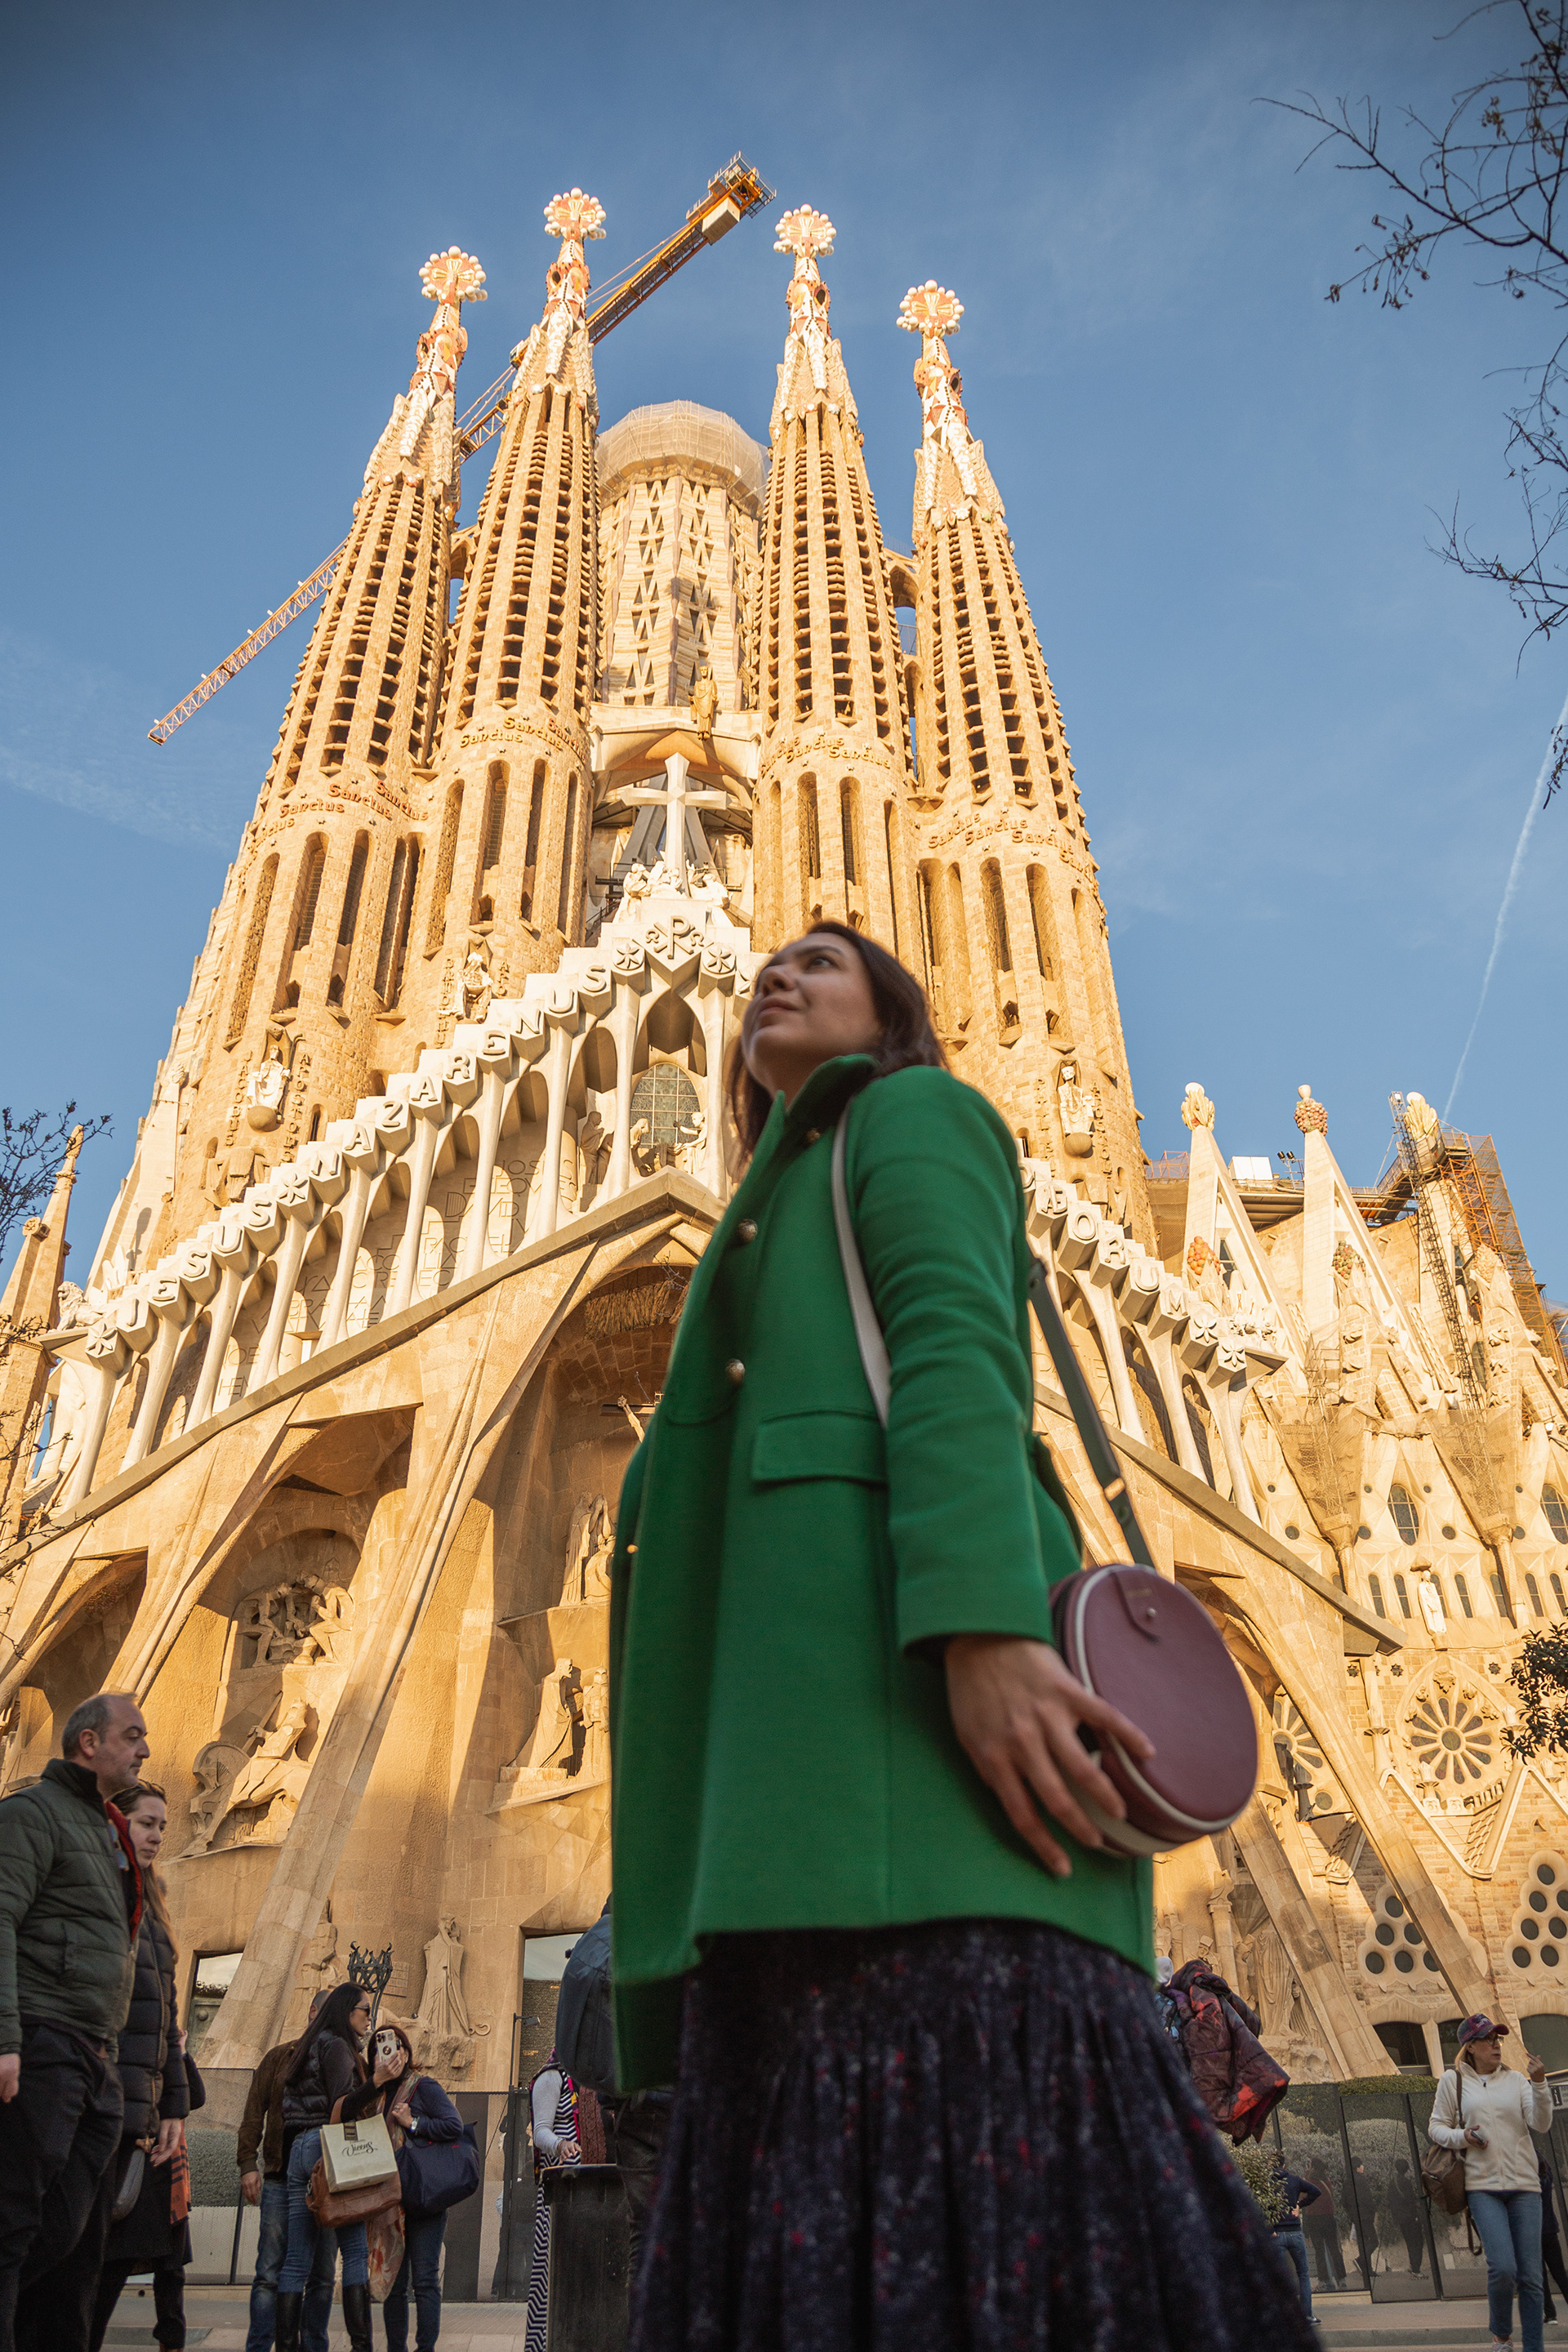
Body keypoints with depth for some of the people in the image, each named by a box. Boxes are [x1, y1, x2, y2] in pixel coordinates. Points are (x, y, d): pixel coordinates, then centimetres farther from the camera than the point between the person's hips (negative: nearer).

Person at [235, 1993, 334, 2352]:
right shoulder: (280, 2057, 8)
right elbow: (254, 2113, 6)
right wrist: (248, 2164, -4)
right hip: (280, 2180, -1)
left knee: (322, 2276, 5)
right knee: (270, 2273, -2)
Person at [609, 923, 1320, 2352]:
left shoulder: (917, 1108, 14)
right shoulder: (791, 1230, 38)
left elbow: (958, 1345, -7)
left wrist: (980, 1630, -22)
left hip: (897, 1639, -8)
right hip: (808, 1679, 9)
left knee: (958, 2086, -19)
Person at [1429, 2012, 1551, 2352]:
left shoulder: (1515, 2080, 8)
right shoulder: (1454, 2080, 4)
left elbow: (1542, 2124, -3)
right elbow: (1436, 2127, 8)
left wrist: (1539, 2085, -16)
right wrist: (1462, 2137, -11)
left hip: (1524, 2184, 2)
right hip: (1483, 2185, -2)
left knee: (1530, 2274, 0)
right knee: (1503, 2267, -14)